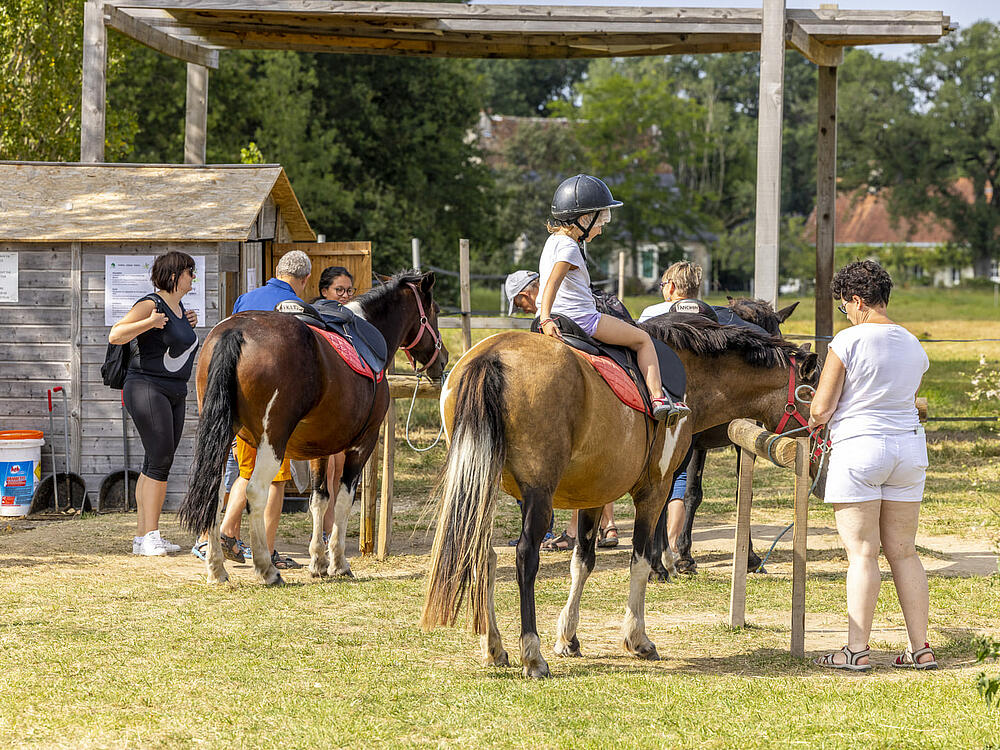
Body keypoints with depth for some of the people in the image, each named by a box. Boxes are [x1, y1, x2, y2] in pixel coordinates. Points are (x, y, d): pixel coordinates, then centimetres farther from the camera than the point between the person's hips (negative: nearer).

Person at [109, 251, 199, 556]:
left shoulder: (178, 307, 15)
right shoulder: (151, 304, -12)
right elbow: (115, 336, -17)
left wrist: (187, 324, 15)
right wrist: (151, 322, -23)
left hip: (174, 393, 9)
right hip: (147, 388, -9)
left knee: (156, 463, 7)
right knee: (161, 460, -14)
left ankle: (143, 537, 9)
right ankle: (150, 535, -13)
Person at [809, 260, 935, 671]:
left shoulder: (847, 341, -11)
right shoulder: (914, 346, 8)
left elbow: (820, 409, -9)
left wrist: (817, 418, 14)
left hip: (859, 449, -6)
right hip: (909, 448, 6)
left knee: (862, 553, -3)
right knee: (904, 552, 11)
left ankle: (857, 650, -1)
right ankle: (921, 648, 10)